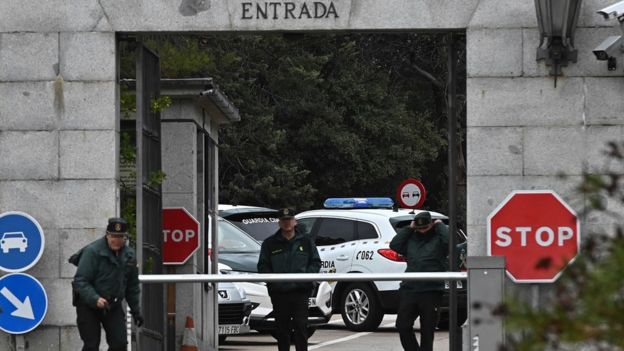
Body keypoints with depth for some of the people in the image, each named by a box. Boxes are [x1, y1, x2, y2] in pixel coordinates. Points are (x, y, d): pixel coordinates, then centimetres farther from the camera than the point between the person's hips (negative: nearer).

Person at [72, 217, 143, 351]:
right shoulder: (92, 251, -17)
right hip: (88, 306, -5)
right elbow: (80, 281, -21)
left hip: (114, 305, 5)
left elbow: (132, 286, 15)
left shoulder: (129, 255, 5)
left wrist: (136, 310, 13)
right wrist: (95, 299, -34)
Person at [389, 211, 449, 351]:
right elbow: (394, 245, 6)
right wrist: (409, 228, 8)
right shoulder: (411, 238, 16)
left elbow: (449, 239, -17)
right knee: (402, 325, 1)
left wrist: (439, 225, -1)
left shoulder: (437, 238, 3)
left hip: (431, 292, -4)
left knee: (427, 329, 2)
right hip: (409, 290, 4)